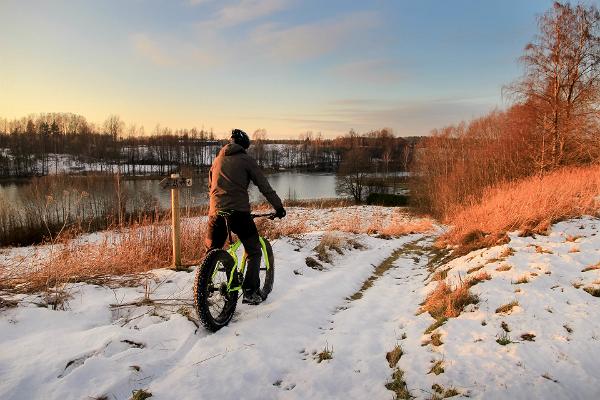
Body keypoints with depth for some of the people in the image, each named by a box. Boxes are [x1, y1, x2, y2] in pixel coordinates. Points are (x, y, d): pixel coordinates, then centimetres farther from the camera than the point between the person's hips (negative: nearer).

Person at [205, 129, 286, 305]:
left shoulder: (217, 160, 21)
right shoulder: (246, 159, 5)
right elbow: (264, 186, 2)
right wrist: (279, 207, 8)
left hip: (215, 212, 5)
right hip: (238, 212, -4)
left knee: (211, 251, 22)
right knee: (254, 252, 10)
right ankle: (250, 292, 5)